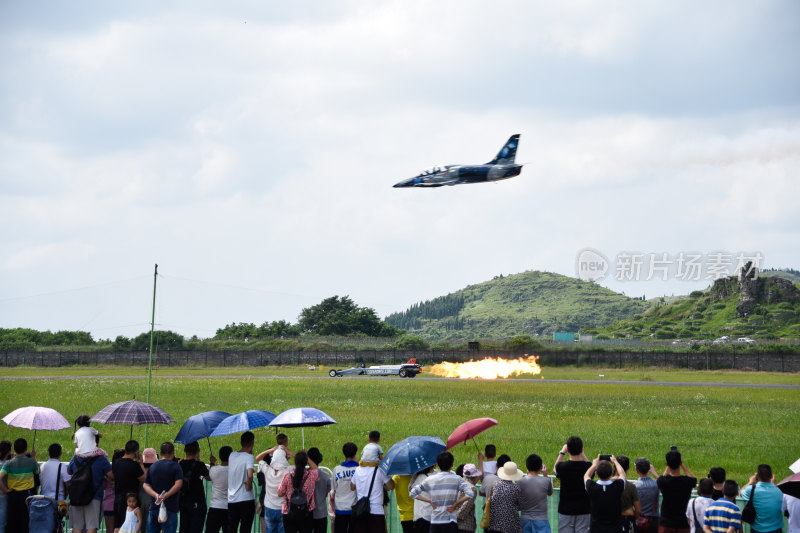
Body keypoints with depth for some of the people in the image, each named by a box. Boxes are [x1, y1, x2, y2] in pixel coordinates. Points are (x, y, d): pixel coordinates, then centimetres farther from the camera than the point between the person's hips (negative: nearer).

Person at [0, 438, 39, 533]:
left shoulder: (9, 463, -7)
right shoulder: (31, 461, -8)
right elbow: (38, 472, 11)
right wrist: (34, 458, 18)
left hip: (12, 495, 1)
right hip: (27, 494, -1)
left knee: (12, 523, 10)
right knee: (26, 522, 4)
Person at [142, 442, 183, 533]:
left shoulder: (152, 467, 12)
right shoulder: (175, 466, -4)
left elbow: (146, 485, 5)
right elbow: (178, 484, -16)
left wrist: (155, 495, -10)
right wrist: (165, 495, -15)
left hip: (154, 507, 5)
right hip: (170, 508, -4)